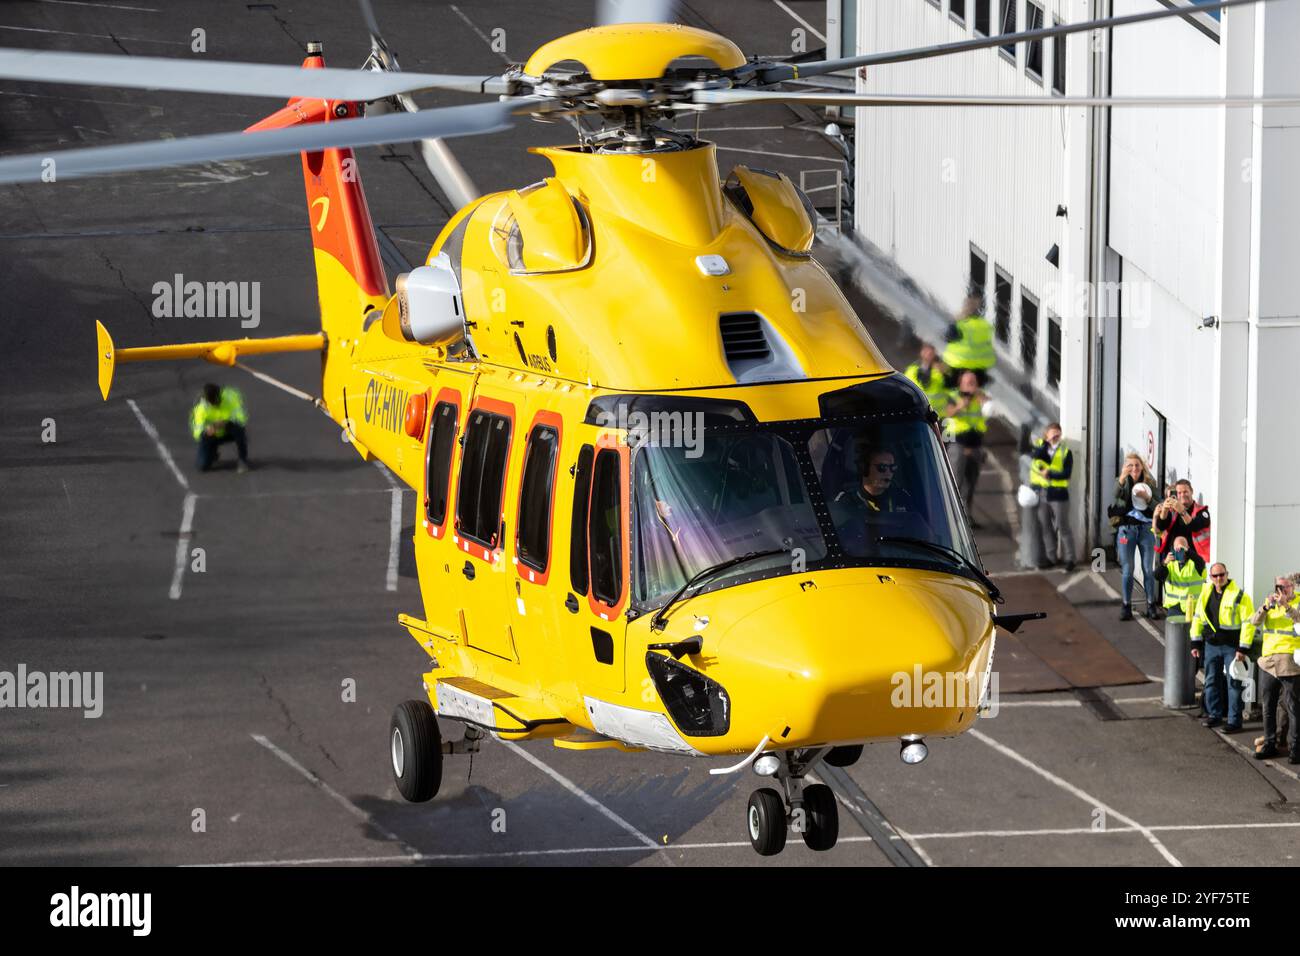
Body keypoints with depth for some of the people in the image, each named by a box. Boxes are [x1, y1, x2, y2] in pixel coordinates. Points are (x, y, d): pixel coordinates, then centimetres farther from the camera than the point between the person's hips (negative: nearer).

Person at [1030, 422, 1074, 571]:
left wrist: (1049, 474, -14)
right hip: (1041, 493, 4)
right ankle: (1050, 557, 22)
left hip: (1058, 493, -4)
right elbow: (1035, 455, -17)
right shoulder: (1040, 446, 5)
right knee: (1045, 527, 11)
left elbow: (1066, 473, -11)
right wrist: (1046, 444, -22)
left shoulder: (1066, 452, -3)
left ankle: (1069, 559, 5)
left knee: (1063, 527, -2)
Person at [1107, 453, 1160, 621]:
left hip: (1145, 528, 1)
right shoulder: (1122, 482, 2)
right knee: (1127, 570, 1)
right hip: (1126, 529, -1)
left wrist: (1147, 498, -17)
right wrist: (1122, 479, -37)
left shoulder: (1149, 483, 5)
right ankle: (1126, 606, 8)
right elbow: (1117, 494, -21)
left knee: (1149, 569, 2)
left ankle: (1151, 606, 11)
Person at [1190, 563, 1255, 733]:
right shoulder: (1205, 594, 6)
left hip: (1232, 647, -6)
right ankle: (1214, 715, 26)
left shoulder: (1239, 596, -13)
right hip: (1212, 645, 6)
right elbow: (1198, 618, 15)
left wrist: (1243, 649, -17)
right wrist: (1196, 643, 11)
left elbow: (1249, 623, -14)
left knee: (1234, 684, -2)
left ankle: (1234, 721, 3)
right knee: (1211, 681, 12)